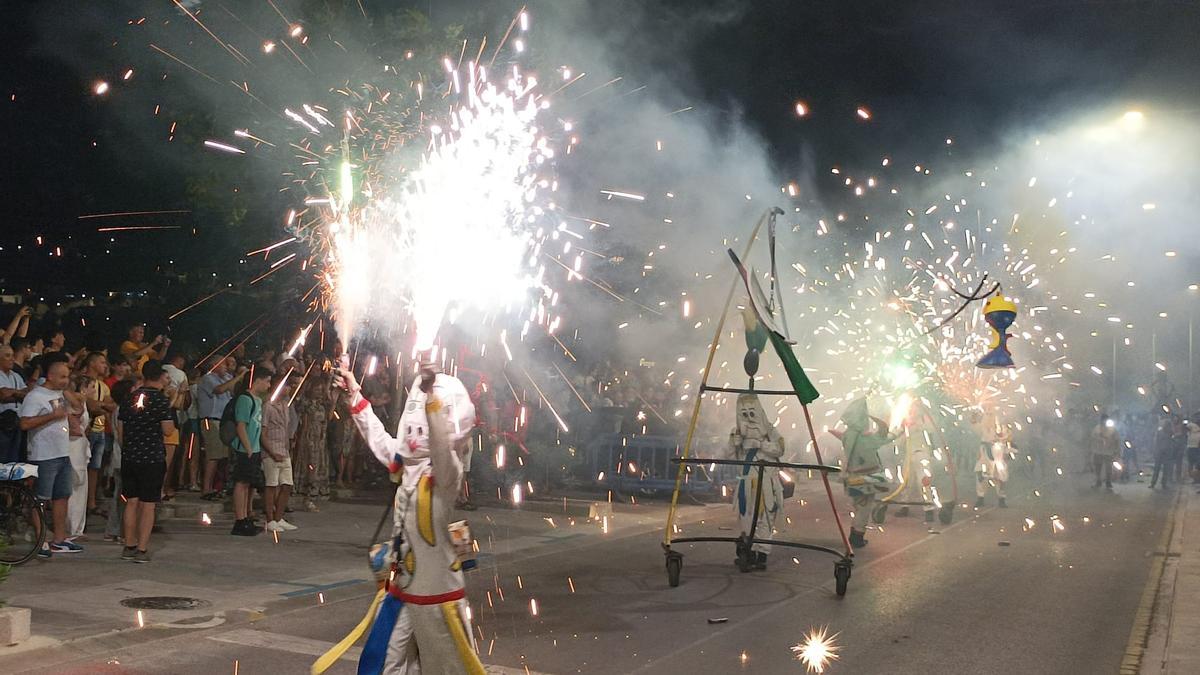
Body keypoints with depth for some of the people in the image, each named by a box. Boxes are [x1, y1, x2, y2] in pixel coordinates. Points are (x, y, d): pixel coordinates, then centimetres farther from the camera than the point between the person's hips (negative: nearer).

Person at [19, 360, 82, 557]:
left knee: (62, 496, 12)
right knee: (40, 500, -2)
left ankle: (59, 540, 19)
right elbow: (25, 424, -23)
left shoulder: (59, 394, 13)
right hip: (44, 457, -9)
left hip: (63, 454, 9)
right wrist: (52, 416, -23)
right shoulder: (35, 396, -14)